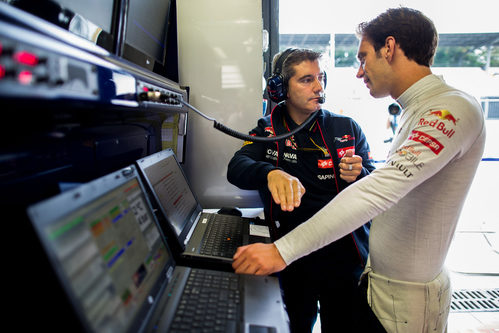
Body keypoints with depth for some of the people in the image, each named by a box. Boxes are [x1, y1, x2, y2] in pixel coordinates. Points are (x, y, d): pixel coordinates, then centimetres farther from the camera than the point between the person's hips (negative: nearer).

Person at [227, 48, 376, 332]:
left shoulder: (347, 128, 1)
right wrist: (271, 173, -40)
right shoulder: (268, 131, -1)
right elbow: (236, 169, -19)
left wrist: (359, 177, -20)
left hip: (348, 258, 1)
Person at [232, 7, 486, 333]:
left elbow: (381, 189, -35)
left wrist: (283, 250, -36)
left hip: (407, 296, -8)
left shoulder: (453, 108, -22)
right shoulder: (415, 110, 9)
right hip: (379, 279, 8)